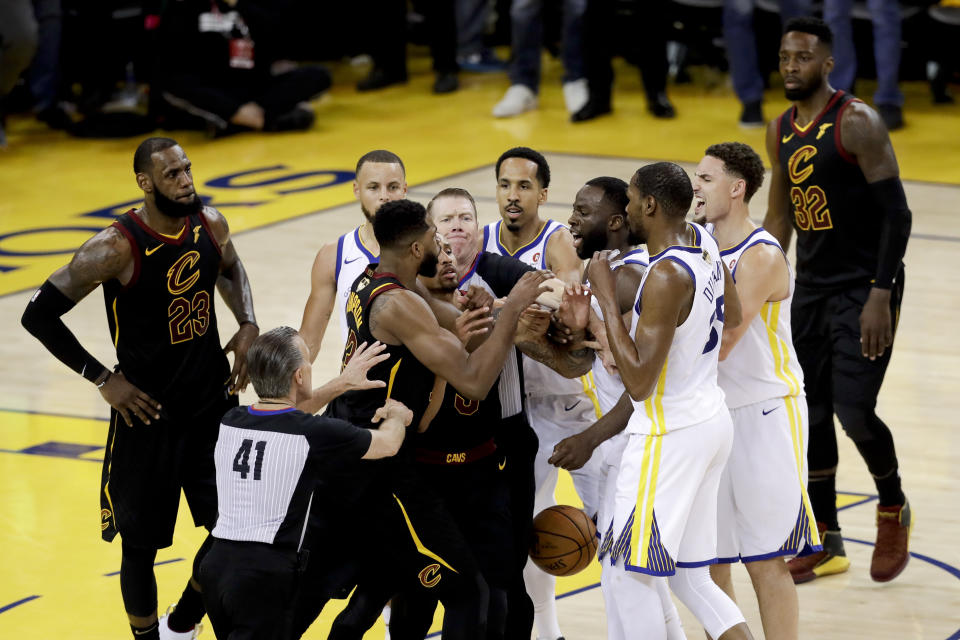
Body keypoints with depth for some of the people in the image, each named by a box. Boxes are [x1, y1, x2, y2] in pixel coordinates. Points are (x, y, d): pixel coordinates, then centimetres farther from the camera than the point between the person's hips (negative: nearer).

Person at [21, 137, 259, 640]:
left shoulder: (210, 224, -5)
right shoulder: (117, 248, -22)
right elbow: (39, 315, -17)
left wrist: (247, 325, 2)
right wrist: (103, 379, -15)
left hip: (213, 404, 5)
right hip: (148, 414, -5)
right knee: (141, 545, 4)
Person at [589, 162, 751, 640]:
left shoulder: (667, 276, -25)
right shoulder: (703, 241, 3)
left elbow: (638, 382, -26)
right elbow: (732, 316, 22)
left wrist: (607, 299, -22)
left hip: (671, 435, -10)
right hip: (711, 417, 10)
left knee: (629, 577, -1)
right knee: (688, 576, 15)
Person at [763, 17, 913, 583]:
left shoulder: (857, 124, -15)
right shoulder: (782, 131, 7)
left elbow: (896, 212, -17)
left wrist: (880, 294, -22)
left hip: (863, 289, -7)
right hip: (811, 288, 7)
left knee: (854, 412, -13)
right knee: (812, 414, 8)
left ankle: (894, 510, 15)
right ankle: (826, 546, 18)